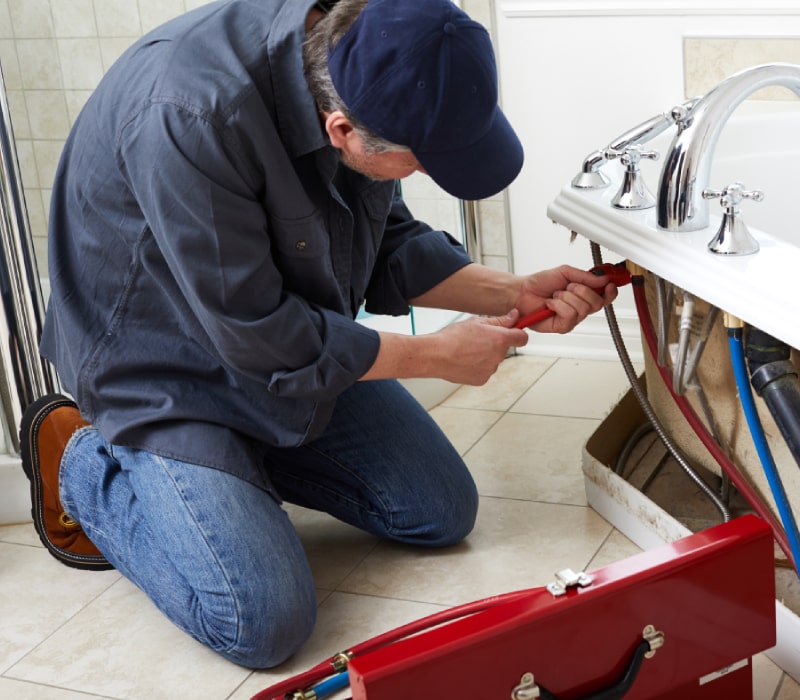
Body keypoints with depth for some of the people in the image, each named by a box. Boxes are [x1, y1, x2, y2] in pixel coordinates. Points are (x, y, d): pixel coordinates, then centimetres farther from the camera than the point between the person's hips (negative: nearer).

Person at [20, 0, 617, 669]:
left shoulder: (357, 67, -14)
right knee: (265, 623, -16)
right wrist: (438, 354, -19)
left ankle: (252, 456, 20)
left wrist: (511, 294, -10)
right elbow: (256, 337, -29)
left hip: (304, 347, 7)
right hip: (168, 374, -7)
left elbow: (389, 243, 3)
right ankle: (82, 464, 6)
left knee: (443, 513, 7)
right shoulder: (192, 116, -38)